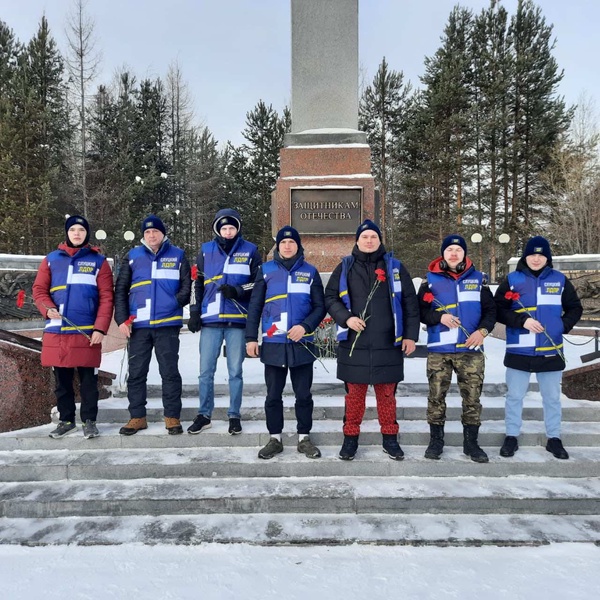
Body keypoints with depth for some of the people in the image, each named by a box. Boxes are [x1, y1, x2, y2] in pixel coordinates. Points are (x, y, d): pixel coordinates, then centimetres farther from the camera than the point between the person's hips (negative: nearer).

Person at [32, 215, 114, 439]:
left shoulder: (98, 261, 3)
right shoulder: (51, 259, 11)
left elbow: (106, 297, -2)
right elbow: (39, 289, 9)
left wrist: (100, 328, -10)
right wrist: (47, 308, -12)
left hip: (87, 333, -2)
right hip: (56, 332, 3)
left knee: (88, 380, 5)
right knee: (62, 380, 12)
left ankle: (89, 420, 17)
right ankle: (66, 420, 25)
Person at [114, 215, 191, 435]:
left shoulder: (177, 256, 7)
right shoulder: (133, 257, 11)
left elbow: (186, 286, 6)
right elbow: (120, 290, 10)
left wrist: (175, 303, -11)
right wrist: (122, 319, 0)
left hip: (167, 324, -2)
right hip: (138, 325, 2)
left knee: (170, 372, 3)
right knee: (136, 372, 8)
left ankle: (172, 417, 14)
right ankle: (137, 417, 20)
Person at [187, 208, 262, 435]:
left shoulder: (250, 251, 5)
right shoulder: (206, 250, 11)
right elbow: (198, 284, 14)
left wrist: (237, 292, -12)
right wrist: (195, 313, 9)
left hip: (237, 321, -2)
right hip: (210, 320, 2)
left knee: (235, 372, 6)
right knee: (206, 371, 5)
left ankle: (234, 416, 18)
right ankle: (204, 415, 19)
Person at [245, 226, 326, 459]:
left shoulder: (310, 272, 6)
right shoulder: (266, 270, 6)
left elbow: (319, 307, 5)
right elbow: (254, 307, 6)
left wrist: (305, 327, -12)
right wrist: (251, 338, 0)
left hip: (302, 344, 0)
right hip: (273, 344, 0)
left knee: (303, 394, 8)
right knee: (273, 395, 8)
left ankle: (304, 438, 22)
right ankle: (275, 439, 22)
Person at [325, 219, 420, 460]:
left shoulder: (395, 267, 8)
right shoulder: (345, 267, 8)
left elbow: (410, 303, 7)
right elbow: (330, 297, 6)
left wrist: (410, 335, 1)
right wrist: (346, 318, -11)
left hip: (388, 344, 0)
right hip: (353, 343, 0)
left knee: (387, 393, 9)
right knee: (354, 392, 8)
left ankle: (390, 437, 24)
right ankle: (351, 436, 22)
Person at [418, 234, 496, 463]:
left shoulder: (478, 278, 10)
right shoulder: (431, 280, 6)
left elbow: (490, 310, 9)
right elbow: (420, 311, 4)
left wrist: (483, 330, -9)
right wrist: (439, 317, -14)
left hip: (471, 350, 1)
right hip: (438, 350, -1)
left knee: (472, 397, 4)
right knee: (436, 397, 4)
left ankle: (471, 443, 19)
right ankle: (436, 441, 18)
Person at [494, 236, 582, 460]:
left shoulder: (560, 280, 6)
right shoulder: (512, 280, 0)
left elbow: (575, 308, 12)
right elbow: (497, 310, -4)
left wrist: (563, 326, -6)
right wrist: (522, 320, -17)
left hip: (551, 352, 2)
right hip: (519, 352, -2)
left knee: (552, 397, 13)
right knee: (514, 396, 7)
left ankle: (554, 439, 27)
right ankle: (511, 437, 20)